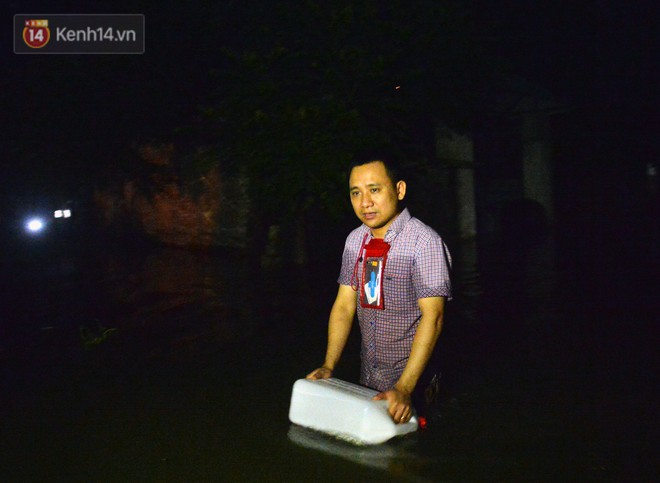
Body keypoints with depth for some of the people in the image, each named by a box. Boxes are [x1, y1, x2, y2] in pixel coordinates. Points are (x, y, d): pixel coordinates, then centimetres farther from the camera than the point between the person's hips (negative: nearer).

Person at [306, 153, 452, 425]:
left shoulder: (424, 242, -19)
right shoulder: (355, 241, 2)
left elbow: (432, 316, -23)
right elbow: (344, 305, 4)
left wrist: (404, 388, -29)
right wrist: (329, 366, -6)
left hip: (414, 379, -6)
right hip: (368, 379, 6)